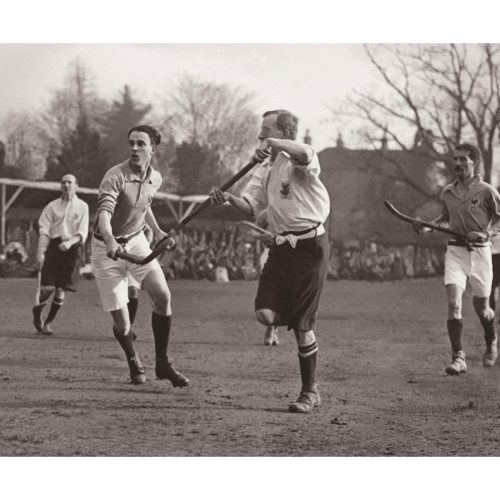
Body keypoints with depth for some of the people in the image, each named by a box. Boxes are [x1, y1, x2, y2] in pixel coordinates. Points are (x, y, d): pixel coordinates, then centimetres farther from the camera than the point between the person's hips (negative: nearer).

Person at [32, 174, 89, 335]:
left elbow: (82, 233, 0)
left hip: (72, 248, 0)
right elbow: (44, 231, 2)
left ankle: (48, 322, 12)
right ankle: (36, 314, 18)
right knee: (47, 287, -9)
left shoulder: (82, 207, 7)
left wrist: (69, 242, -19)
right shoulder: (52, 206, 8)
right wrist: (40, 253, -9)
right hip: (53, 247, 0)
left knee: (61, 289, -3)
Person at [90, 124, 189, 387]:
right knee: (121, 321, -7)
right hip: (107, 247, -5)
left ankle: (162, 364, 1)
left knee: (162, 296, -15)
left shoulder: (155, 179, -1)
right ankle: (134, 363, 24)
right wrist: (111, 242, -55)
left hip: (136, 240, 5)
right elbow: (104, 213, -38)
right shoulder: (115, 176, -22)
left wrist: (157, 231, 19)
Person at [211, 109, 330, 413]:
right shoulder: (266, 168, 16)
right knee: (266, 314, -11)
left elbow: (303, 154, -35)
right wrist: (228, 199, -10)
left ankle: (310, 391, 11)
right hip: (281, 247, 7)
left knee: (302, 326, -3)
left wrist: (271, 144, -42)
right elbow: (251, 206, 9)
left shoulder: (300, 161, -9)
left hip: (309, 245, -7)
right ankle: (305, 330, 22)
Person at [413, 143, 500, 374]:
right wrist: (427, 227, 7)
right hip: (455, 251, 2)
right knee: (454, 303, -15)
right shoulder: (447, 193, 6)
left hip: (480, 252, -2)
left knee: (481, 308, 9)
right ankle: (458, 358, -15)